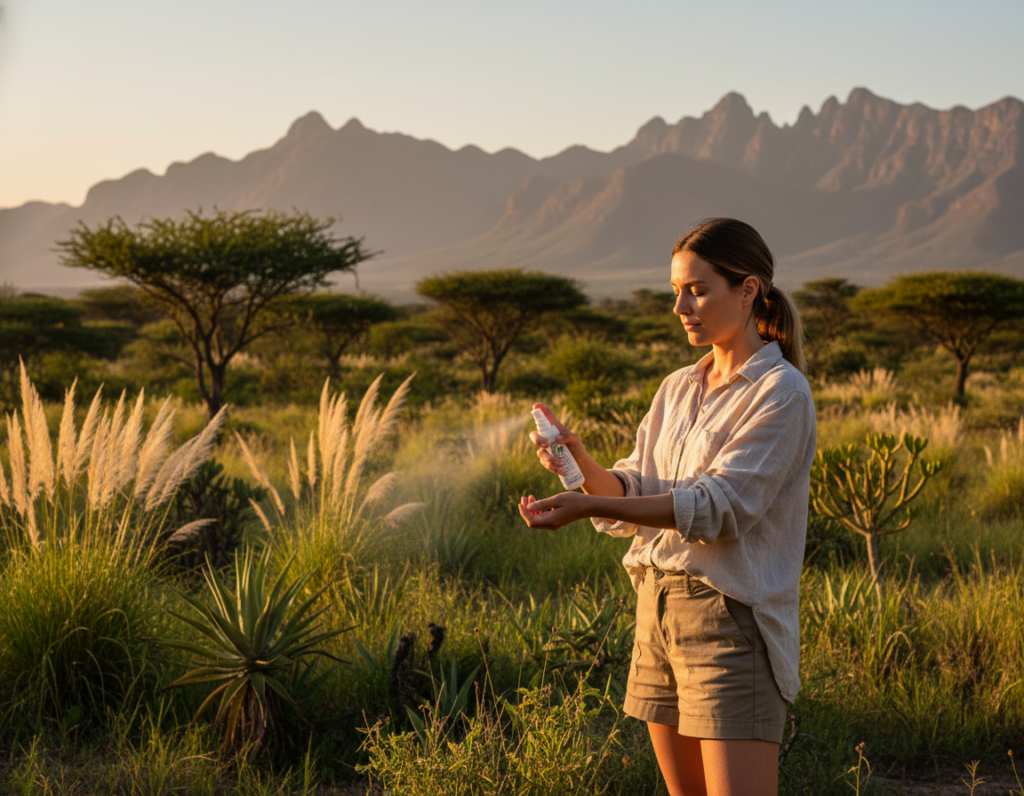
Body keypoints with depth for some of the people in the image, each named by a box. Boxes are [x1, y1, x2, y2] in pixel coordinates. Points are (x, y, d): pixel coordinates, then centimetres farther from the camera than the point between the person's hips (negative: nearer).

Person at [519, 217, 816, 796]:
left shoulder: (780, 391, -9)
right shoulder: (678, 390, 15)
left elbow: (719, 506, -18)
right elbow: (637, 494, 11)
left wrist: (589, 506, -25)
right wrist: (580, 460, -10)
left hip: (731, 618, -7)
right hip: (659, 608, 7)